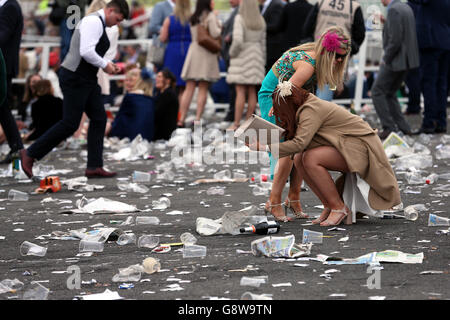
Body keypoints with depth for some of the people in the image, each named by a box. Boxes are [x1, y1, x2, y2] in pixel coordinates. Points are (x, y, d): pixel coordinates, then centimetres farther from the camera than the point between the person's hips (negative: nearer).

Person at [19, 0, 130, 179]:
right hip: (75, 79, -11)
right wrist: (104, 65, -13)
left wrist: (106, 65, 12)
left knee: (99, 119, 5)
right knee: (70, 124, -8)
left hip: (87, 80, 11)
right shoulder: (94, 21, -15)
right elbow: (85, 52, -26)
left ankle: (94, 167, 5)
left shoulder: (99, 24, 18)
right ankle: (30, 154, 1)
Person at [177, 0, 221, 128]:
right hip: (206, 54, -5)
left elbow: (193, 35, 13)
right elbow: (215, 34, -13)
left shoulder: (193, 18, 12)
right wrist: (219, 27, 8)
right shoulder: (210, 16, -5)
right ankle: (198, 118, -6)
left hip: (193, 51, 5)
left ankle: (181, 119, -2)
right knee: (203, 89, -1)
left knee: (189, 88, 4)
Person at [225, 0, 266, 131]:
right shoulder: (261, 20, 8)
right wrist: (262, 61, 17)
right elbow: (263, 42, 11)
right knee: (252, 91, 6)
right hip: (256, 56, 5)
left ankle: (236, 123, -7)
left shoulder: (240, 18, -10)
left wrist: (232, 53, -4)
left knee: (240, 91, -6)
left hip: (242, 56, -5)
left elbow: (238, 40, -20)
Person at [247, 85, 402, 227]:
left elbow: (299, 143, -32)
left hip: (361, 148, -10)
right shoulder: (310, 106, 9)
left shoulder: (311, 110, -20)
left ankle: (339, 208, -14)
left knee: (310, 159, -26)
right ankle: (329, 206, 2)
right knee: (299, 159, -2)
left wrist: (265, 147, -25)